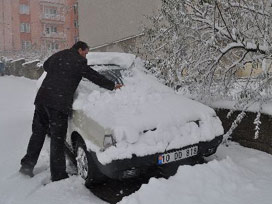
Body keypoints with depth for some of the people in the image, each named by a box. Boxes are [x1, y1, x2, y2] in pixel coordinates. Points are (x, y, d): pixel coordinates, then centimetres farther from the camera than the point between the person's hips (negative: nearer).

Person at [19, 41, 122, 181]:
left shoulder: (58, 55, 18)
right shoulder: (79, 61, -1)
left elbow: (46, 66, 35)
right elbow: (94, 76, 3)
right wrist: (112, 86, 13)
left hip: (41, 98, 7)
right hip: (58, 103, -7)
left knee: (38, 133, 19)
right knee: (57, 140, 0)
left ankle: (27, 165, 24)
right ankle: (58, 175, 8)